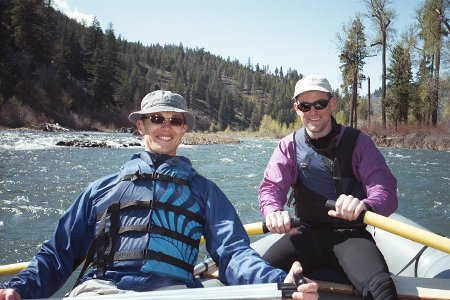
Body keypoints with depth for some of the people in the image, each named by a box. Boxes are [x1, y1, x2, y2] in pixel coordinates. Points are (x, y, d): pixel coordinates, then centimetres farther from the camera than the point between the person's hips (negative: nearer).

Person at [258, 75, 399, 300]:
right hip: (307, 234, 3)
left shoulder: (357, 142, -3)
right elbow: (270, 187, -6)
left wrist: (364, 205, -37)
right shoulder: (289, 146, 4)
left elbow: (386, 190, -13)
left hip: (350, 235, -2)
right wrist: (274, 212, -31)